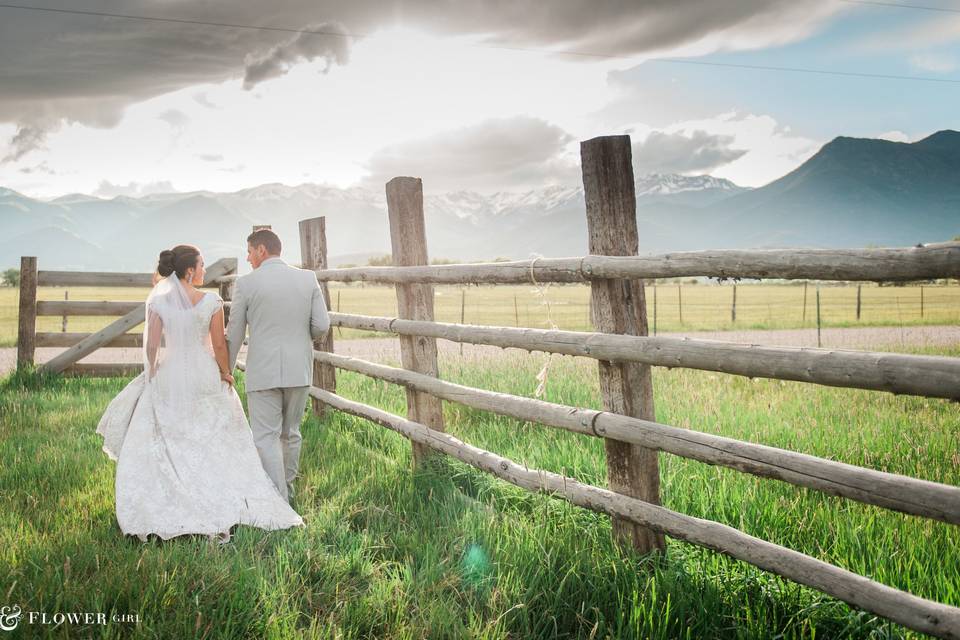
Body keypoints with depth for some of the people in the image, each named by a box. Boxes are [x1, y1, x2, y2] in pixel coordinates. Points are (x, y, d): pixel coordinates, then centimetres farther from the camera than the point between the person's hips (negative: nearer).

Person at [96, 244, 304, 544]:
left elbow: (151, 346, -5)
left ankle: (150, 518, 15)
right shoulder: (211, 302, -9)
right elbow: (219, 345, -5)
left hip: (168, 380, 1)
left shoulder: (157, 301, -6)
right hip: (205, 379, 0)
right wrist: (226, 373, 11)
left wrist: (151, 375, 10)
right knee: (215, 446, 10)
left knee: (163, 447, 12)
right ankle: (219, 520, 9)